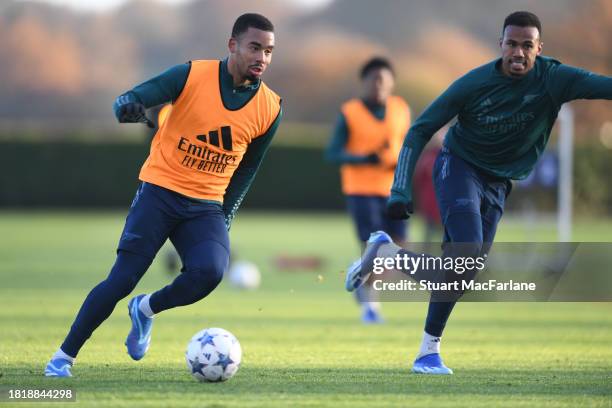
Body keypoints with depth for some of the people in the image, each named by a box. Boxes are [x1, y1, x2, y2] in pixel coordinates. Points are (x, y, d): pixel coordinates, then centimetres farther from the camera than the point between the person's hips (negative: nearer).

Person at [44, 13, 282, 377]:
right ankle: (65, 356, 7)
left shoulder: (270, 108, 0)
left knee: (209, 272, -24)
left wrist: (226, 213, 9)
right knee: (122, 280, -9)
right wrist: (129, 107, -37)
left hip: (206, 206, 3)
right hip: (161, 191, -3)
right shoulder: (192, 76, -11)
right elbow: (128, 100, -13)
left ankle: (146, 310, 6)